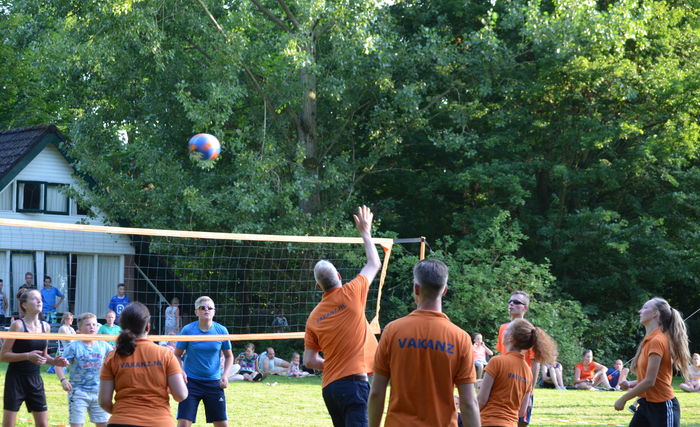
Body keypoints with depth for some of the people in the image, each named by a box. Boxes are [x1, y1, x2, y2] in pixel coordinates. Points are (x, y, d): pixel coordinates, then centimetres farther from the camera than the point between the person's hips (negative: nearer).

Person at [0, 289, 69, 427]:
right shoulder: (18, 325, -11)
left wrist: (54, 361, -1)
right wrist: (27, 356, -24)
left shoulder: (45, 327, 7)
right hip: (16, 379, -6)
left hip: (35, 379, 6)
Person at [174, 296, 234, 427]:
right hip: (191, 382, -2)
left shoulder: (222, 330, 0)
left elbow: (229, 356, 12)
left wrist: (225, 375, -3)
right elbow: (177, 355, 3)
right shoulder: (187, 330, -6)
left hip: (214, 382, 2)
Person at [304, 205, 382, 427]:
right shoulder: (350, 294, -2)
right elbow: (374, 264, 15)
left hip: (329, 386, 7)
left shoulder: (313, 317, 11)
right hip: (354, 382, -7)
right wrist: (365, 232, 27)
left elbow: (309, 360, 11)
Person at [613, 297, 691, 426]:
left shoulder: (657, 341, -17)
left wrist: (623, 399, -14)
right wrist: (631, 384, 3)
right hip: (646, 404, 10)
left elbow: (649, 381, -22)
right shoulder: (649, 340, 11)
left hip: (662, 407, -10)